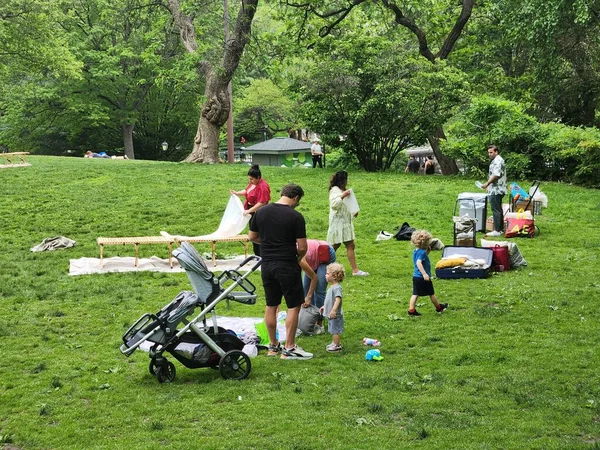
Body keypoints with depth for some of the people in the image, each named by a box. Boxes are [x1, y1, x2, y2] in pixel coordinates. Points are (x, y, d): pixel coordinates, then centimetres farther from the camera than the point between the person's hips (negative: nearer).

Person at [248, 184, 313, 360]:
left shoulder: (261, 211, 3)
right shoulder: (295, 216, -12)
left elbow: (252, 236, 13)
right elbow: (302, 247, -11)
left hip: (267, 265, 6)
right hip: (287, 266, -6)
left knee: (271, 305, 15)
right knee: (294, 306, 3)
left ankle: (273, 346, 24)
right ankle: (289, 349, 3)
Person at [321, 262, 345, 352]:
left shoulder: (337, 287, -22)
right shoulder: (332, 287, 11)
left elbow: (338, 299, -34)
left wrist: (333, 310, -44)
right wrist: (324, 306, 34)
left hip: (335, 315, -10)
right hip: (330, 314, 10)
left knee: (335, 331, -1)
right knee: (332, 330, 20)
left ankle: (336, 346, 8)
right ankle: (334, 343, 33)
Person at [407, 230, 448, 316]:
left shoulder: (415, 251, 9)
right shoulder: (422, 252, -20)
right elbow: (418, 263, -32)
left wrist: (427, 251, 11)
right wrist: (424, 274, -36)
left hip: (415, 276, 8)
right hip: (423, 278, -8)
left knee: (415, 294, 6)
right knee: (431, 293, 10)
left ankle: (411, 310, -1)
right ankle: (439, 307, 26)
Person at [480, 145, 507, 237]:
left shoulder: (497, 161, -15)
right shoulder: (498, 160, 19)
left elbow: (496, 175, -24)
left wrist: (487, 183, -22)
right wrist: (489, 184, 24)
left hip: (495, 190, -11)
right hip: (498, 190, 11)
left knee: (496, 210, -9)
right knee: (498, 210, 15)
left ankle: (497, 230, -9)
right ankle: (500, 228, 20)